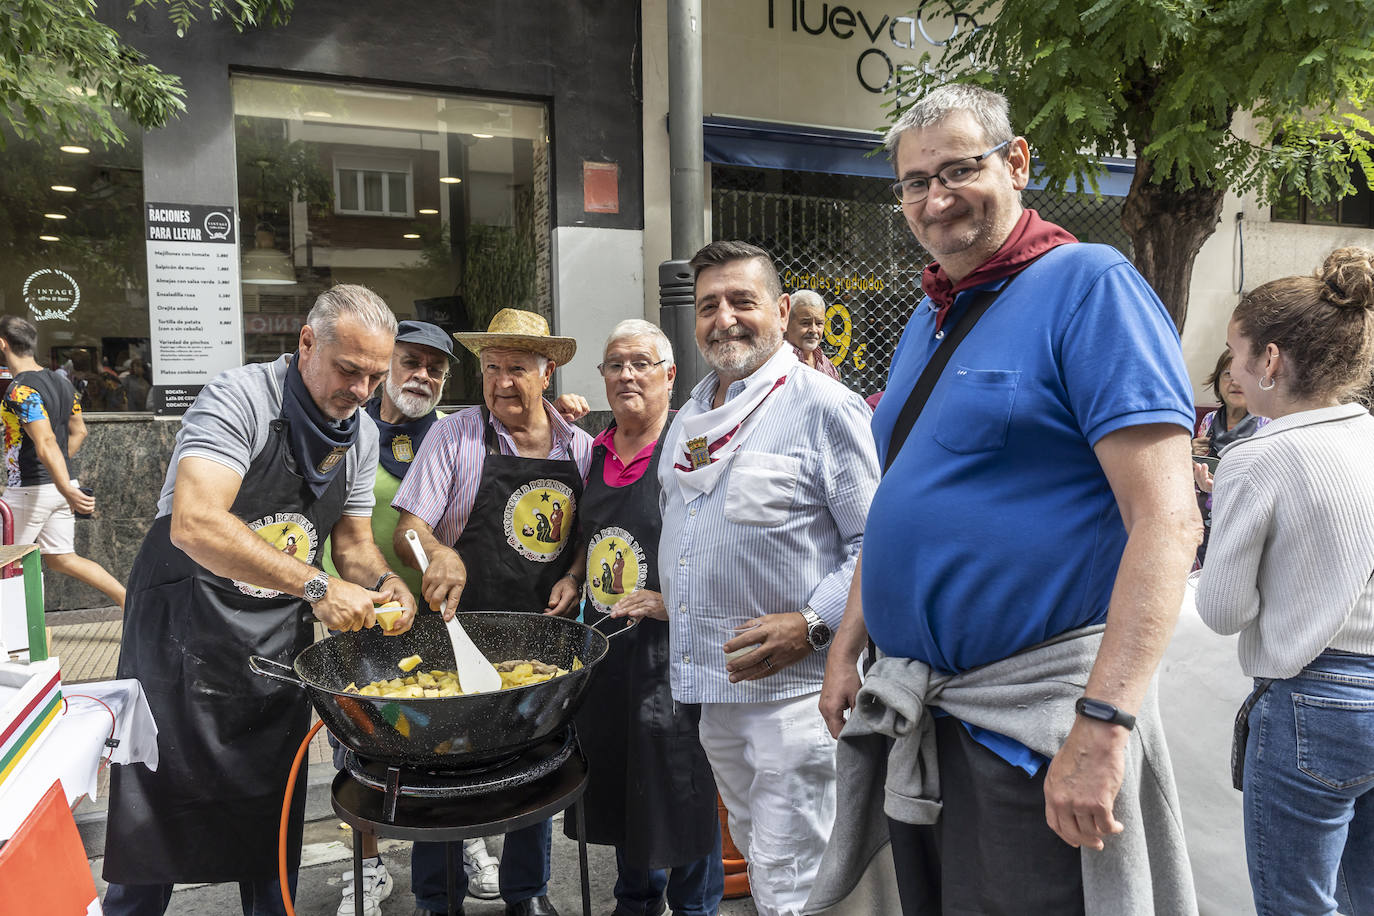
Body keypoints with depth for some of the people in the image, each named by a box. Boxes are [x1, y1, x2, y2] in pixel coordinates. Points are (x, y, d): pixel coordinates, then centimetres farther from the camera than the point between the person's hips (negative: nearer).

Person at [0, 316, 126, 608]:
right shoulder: (61, 382, 9)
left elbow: (46, 443, -28)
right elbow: (78, 432, 17)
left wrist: (67, 491, -35)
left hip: (29, 489, -8)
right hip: (58, 486, 8)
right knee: (61, 559, 13)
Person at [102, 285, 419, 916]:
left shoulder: (362, 437, 2)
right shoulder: (240, 398, -20)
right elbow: (194, 525, -32)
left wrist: (381, 581, -12)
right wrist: (315, 585, -34)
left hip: (279, 645, 5)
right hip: (184, 635, -5)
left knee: (271, 822, 14)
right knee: (156, 818, 7)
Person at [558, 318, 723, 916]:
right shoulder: (597, 451, 10)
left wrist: (675, 601, -24)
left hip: (671, 644, -7)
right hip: (604, 642, 7)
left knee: (681, 785, 4)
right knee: (616, 782, 19)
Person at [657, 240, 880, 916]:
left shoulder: (826, 408, -10)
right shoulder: (689, 416, 13)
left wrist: (809, 625, -23)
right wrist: (665, 602, 15)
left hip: (792, 681, -7)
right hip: (710, 680, 8)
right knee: (753, 853, 23)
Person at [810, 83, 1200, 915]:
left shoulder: (1089, 285, -12)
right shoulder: (926, 323, 12)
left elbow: (1166, 519, -20)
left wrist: (1104, 721, -26)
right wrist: (847, 646, 13)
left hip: (1034, 720, -7)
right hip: (915, 718, 8)